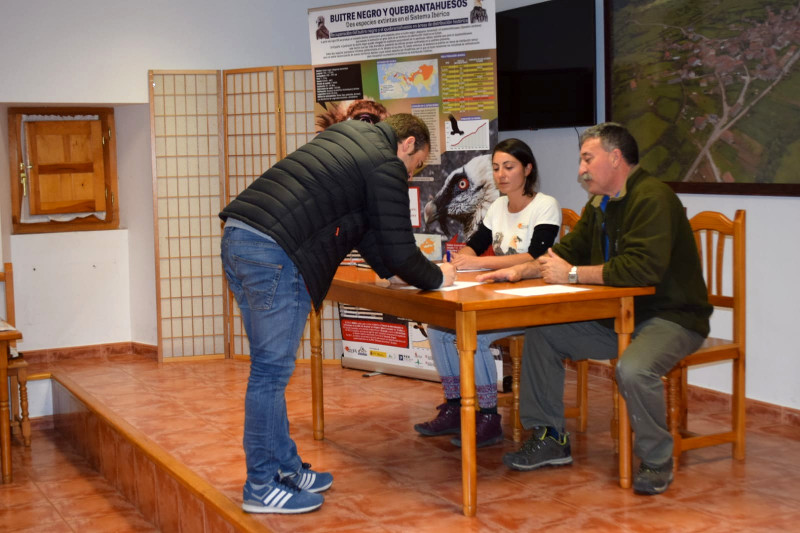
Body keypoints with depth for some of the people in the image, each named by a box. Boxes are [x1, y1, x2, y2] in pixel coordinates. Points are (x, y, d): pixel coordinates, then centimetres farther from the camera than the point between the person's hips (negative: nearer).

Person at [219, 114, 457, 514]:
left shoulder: (347, 136, 25)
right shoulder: (387, 167, -1)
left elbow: (365, 225, 32)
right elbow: (400, 251, -1)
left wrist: (391, 269, 31)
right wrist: (437, 278, 17)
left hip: (238, 240, 10)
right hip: (274, 255, -10)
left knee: (270, 367, 15)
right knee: (272, 370, -1)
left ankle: (285, 467, 25)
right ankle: (262, 487, 8)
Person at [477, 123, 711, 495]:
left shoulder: (652, 199, -21)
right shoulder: (600, 204, 11)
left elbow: (642, 268, -32)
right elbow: (571, 249, 19)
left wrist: (572, 274, -24)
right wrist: (522, 270, 2)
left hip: (671, 317, -9)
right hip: (618, 314, 9)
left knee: (633, 369, -37)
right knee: (540, 335, 1)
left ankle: (656, 461, -11)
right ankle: (550, 439, 10)